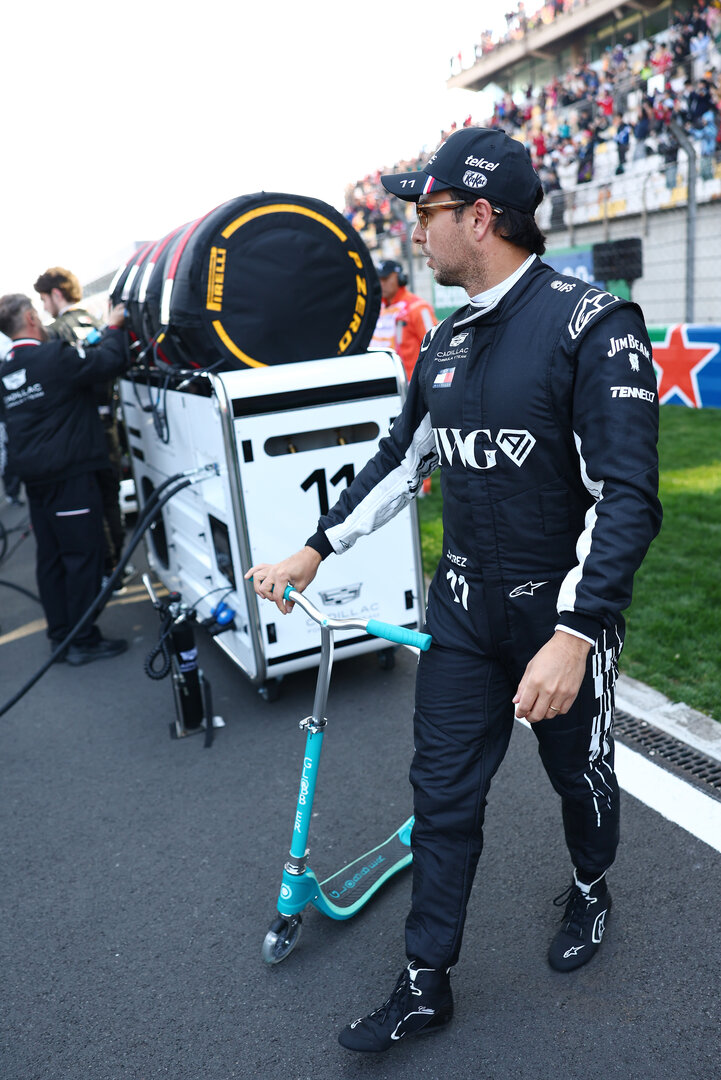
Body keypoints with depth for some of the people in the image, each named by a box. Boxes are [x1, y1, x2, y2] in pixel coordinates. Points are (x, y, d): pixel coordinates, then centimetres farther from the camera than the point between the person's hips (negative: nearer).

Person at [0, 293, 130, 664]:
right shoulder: (54, 357, -15)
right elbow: (112, 361, -16)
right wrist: (113, 329, 2)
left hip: (34, 477, 8)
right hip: (69, 476, -8)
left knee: (51, 558, 14)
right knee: (82, 557, -1)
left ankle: (60, 637, 22)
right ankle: (84, 641, 5)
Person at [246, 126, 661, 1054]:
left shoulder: (592, 324, -17)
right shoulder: (445, 342, 4)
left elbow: (627, 498, -22)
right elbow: (398, 461, 14)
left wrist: (573, 635, -29)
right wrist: (314, 551, 14)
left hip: (564, 611, -5)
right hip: (464, 606, 6)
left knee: (579, 772, 18)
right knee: (442, 792, 9)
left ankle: (590, 890, 51)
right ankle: (426, 986, 27)